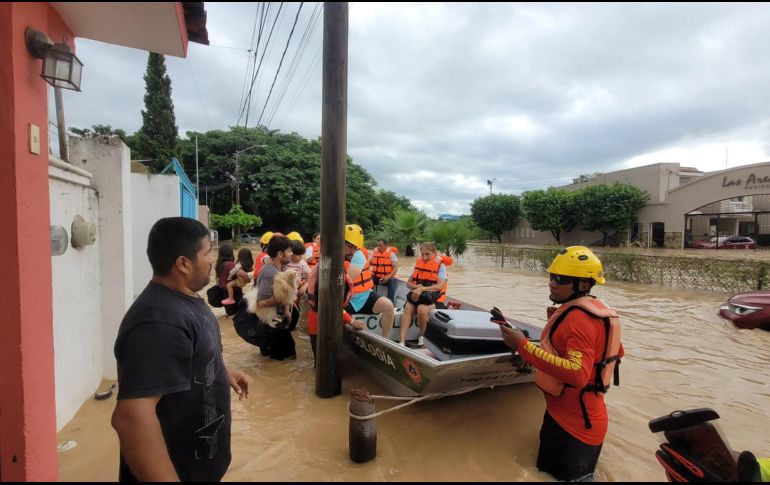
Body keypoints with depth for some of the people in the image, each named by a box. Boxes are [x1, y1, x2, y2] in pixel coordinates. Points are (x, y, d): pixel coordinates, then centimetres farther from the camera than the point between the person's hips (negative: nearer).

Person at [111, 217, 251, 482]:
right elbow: (131, 416, -37)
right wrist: (167, 479, -35)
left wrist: (223, 372, 11)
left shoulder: (185, 298, 1)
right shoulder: (159, 322, -32)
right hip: (176, 470, -9)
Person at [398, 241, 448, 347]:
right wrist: (416, 287, -11)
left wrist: (422, 289, -28)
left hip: (434, 299, -4)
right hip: (417, 296, 4)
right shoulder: (418, 263, 10)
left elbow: (440, 286, -16)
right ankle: (401, 341, -33)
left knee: (421, 309, -34)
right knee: (408, 307, -28)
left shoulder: (440, 265, -3)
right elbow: (408, 283, 12)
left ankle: (422, 336, -7)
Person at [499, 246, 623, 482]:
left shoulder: (577, 319, -25)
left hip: (571, 424, -10)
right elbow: (617, 351, 17)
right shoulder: (598, 310, 4)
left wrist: (523, 346, -36)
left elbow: (577, 374, -36)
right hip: (580, 417, 10)